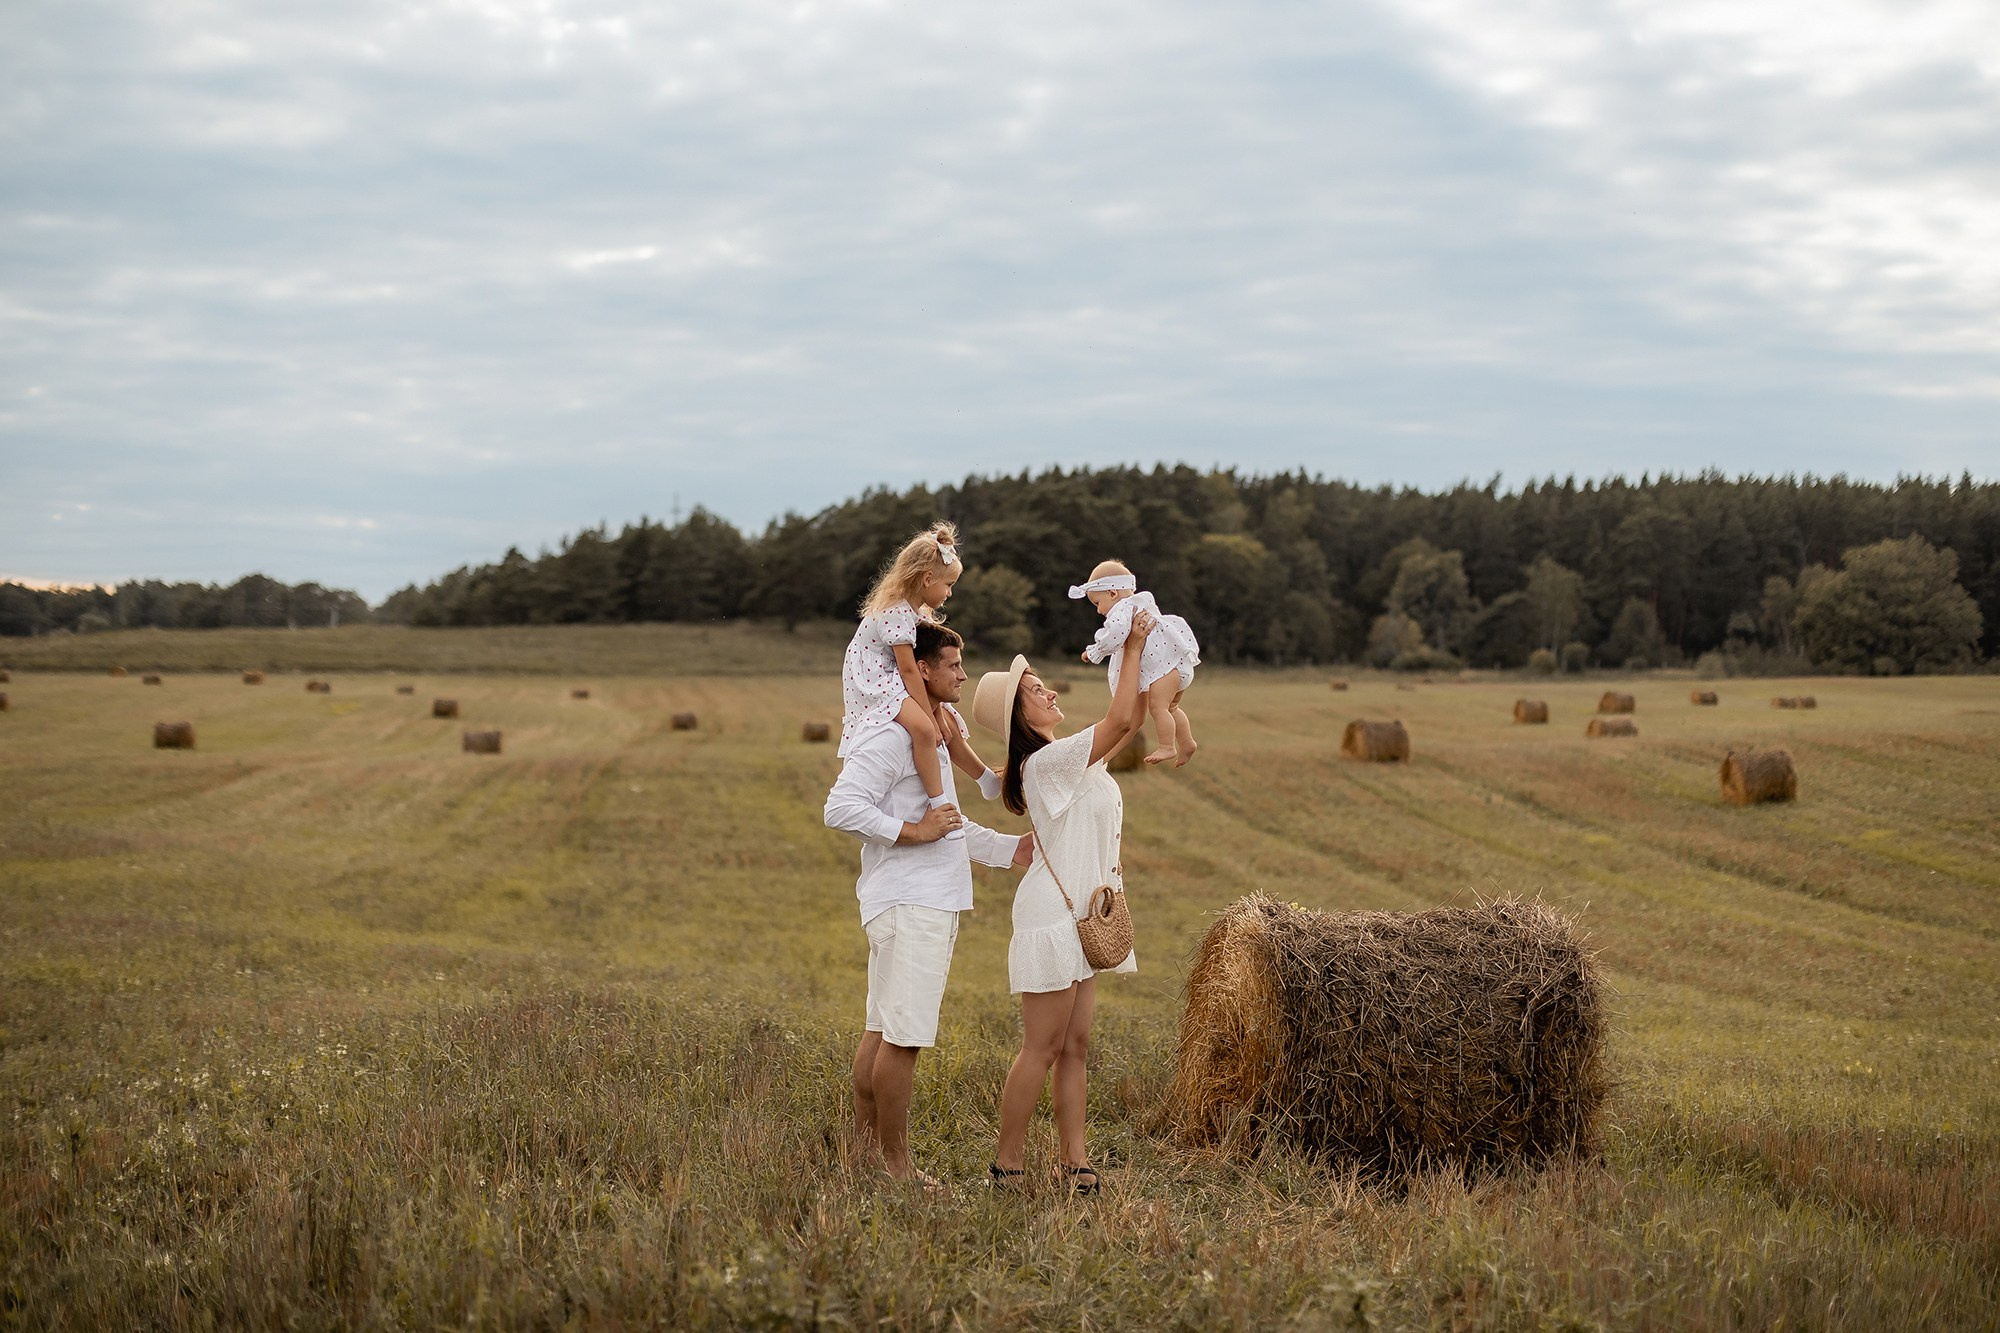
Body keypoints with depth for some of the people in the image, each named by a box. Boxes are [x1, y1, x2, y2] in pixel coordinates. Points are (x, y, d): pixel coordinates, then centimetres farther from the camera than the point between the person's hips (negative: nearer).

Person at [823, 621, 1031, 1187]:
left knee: (883, 1031, 13)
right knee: (903, 1035, -7)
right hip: (907, 903, -10)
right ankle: (895, 1162, -1)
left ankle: (864, 1148, 19)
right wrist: (913, 831, -21)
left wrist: (1011, 849, 21)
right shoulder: (892, 737, -14)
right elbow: (840, 807, -22)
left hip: (935, 902, 10)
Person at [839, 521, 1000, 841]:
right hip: (876, 688, -11)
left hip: (896, 688, 11)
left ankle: (989, 780, 38)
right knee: (923, 729, -34)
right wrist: (931, 717, -19)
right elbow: (908, 670, -22)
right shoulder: (896, 613, -21)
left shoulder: (918, 611, 12)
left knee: (948, 728, 18)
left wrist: (938, 717, 5)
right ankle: (940, 807, -35)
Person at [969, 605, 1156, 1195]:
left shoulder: (1065, 760, 12)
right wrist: (1132, 648, -13)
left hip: (1078, 917, 10)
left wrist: (1142, 658, 7)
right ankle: (1006, 1166, 1)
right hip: (1053, 918, -10)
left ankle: (1073, 1160, 12)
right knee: (1042, 1048, -5)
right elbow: (1118, 720, -22)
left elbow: (1128, 724, 18)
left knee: (1074, 1046, 9)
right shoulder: (1048, 761, -17)